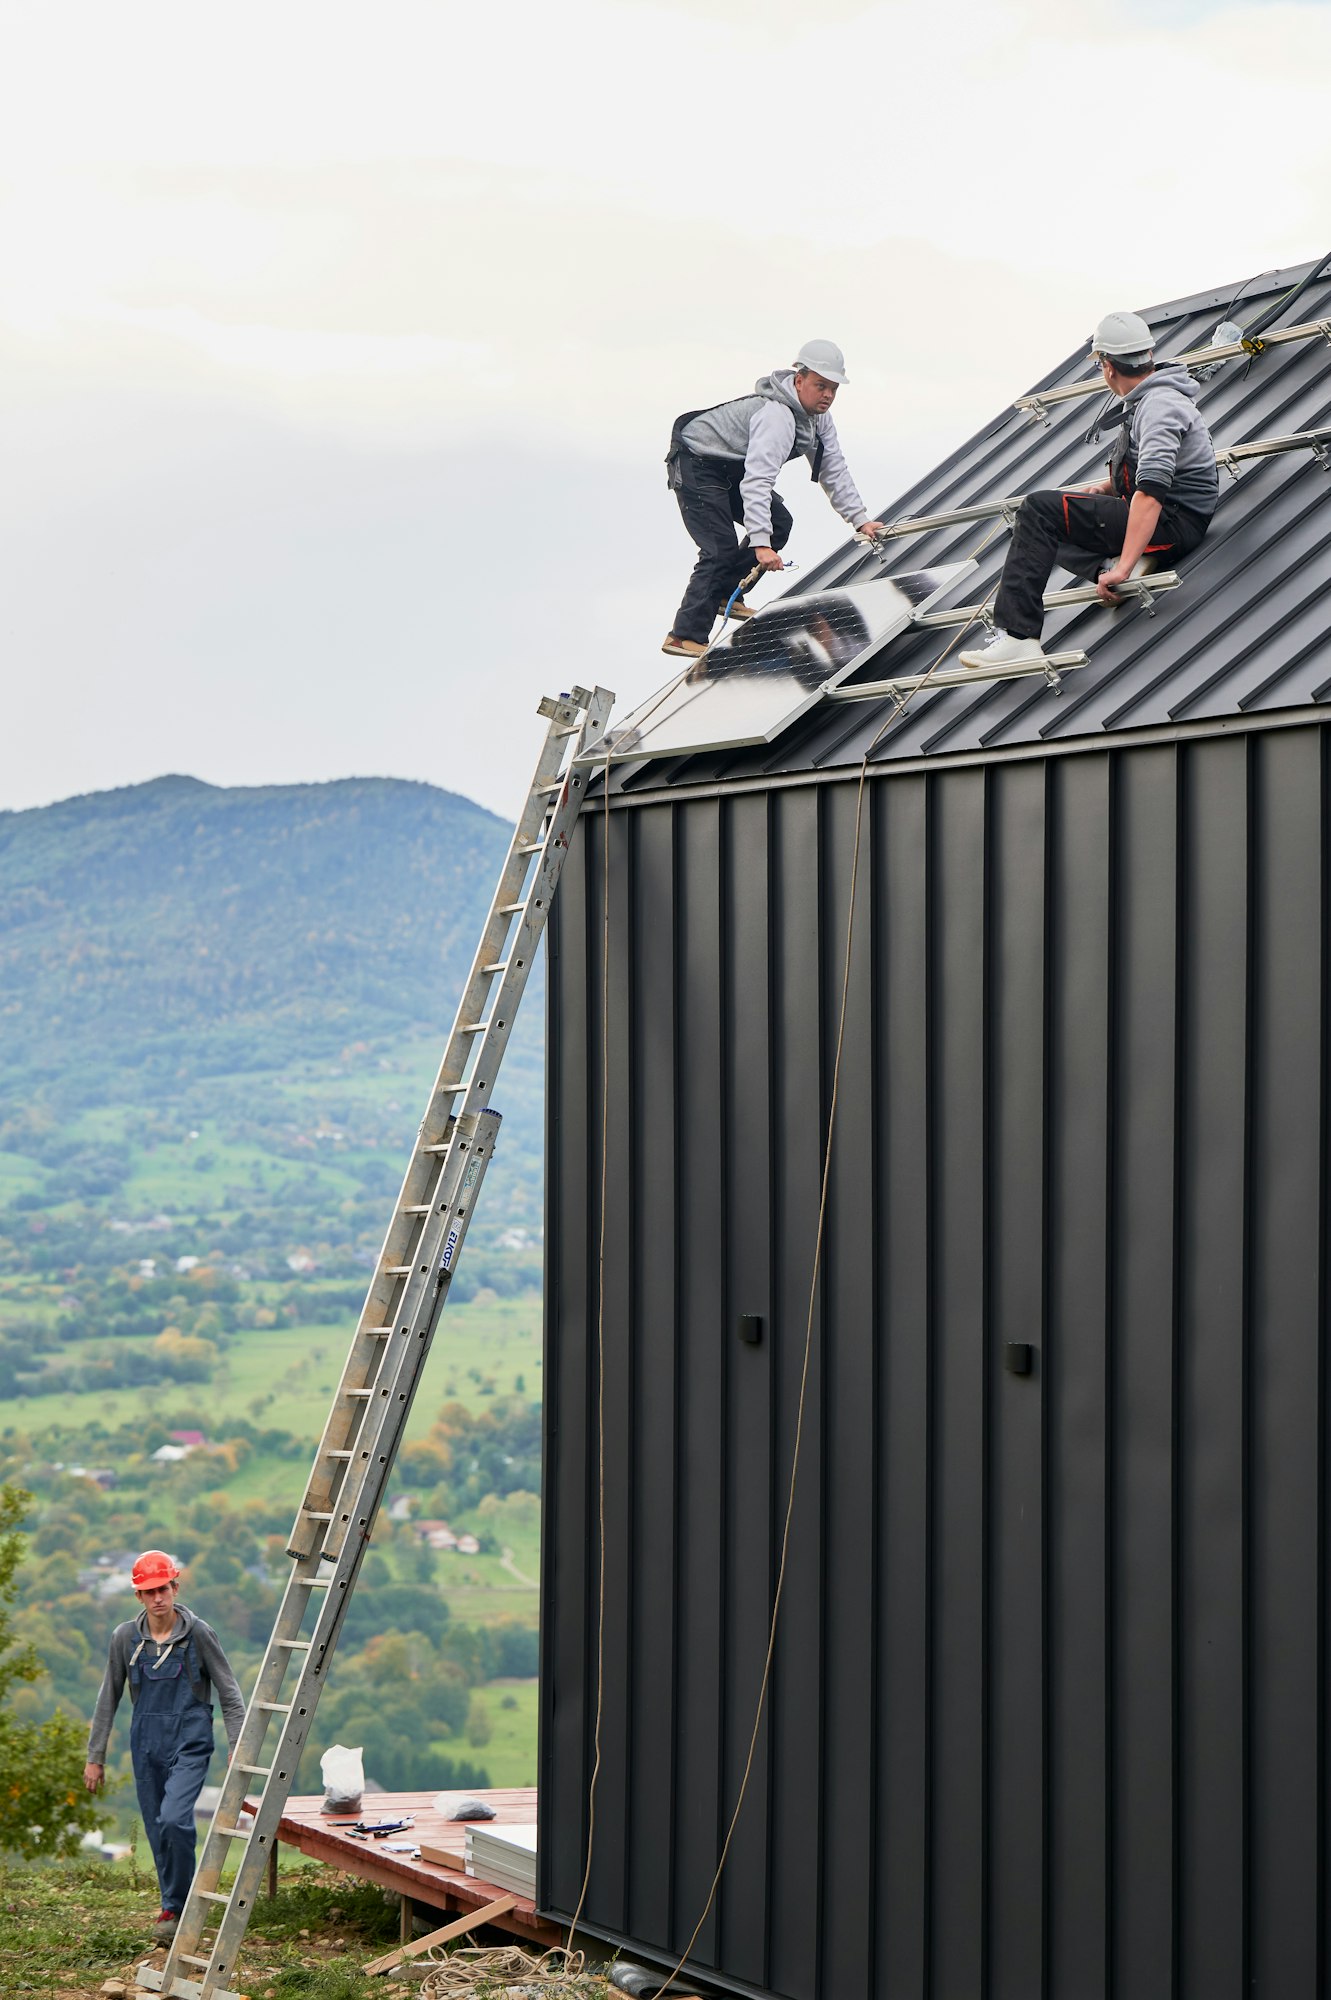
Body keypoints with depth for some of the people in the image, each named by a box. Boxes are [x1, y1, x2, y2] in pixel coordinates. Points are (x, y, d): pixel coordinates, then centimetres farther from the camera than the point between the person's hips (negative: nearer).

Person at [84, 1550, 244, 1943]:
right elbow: (108, 1699, 8)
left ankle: (175, 1906, -5)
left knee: (174, 1819, -21)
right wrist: (95, 1756, 8)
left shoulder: (198, 1634, -8)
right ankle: (173, 1905, 24)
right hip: (147, 1744, 4)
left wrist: (238, 1748, -9)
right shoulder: (126, 1637, 0)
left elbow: (229, 1693, -3)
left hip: (190, 1743, -4)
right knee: (157, 1829, 6)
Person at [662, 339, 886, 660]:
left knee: (779, 523, 5)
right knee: (721, 548, -17)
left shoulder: (818, 417, -2)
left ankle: (724, 594, 14)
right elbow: (757, 481, -41)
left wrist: (860, 519, -1)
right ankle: (685, 635, -17)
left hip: (731, 468, 10)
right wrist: (761, 544, -48)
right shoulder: (777, 417, -33)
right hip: (695, 463, -10)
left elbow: (833, 471, 6)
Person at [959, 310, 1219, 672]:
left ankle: (1017, 637, -29)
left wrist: (1122, 568, -35)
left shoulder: (1159, 406, -18)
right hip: (1166, 520, 11)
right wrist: (1102, 489, 12)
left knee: (1039, 510, -20)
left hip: (1173, 522, -11)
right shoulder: (1149, 398, 16)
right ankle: (1108, 565, -3)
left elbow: (1151, 491, -30)